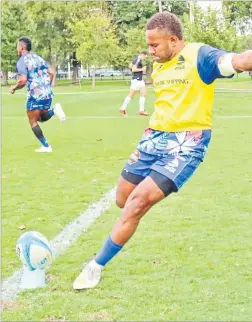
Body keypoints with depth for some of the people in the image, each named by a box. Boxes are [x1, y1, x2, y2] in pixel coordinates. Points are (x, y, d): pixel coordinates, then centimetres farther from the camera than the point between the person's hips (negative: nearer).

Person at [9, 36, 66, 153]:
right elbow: (51, 73, 12)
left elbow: (23, 80, -19)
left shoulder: (21, 61, -9)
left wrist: (14, 88, -1)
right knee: (42, 117, 23)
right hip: (47, 93, 7)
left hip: (35, 95, -7)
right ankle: (54, 110, -7)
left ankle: (46, 146, 6)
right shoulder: (38, 57, 13)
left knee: (33, 121, 9)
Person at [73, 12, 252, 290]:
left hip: (186, 144, -8)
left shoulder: (199, 56, -11)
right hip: (155, 137, 8)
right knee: (124, 201, 13)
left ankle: (96, 267, -2)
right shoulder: (158, 67, 12)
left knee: (138, 202, -15)